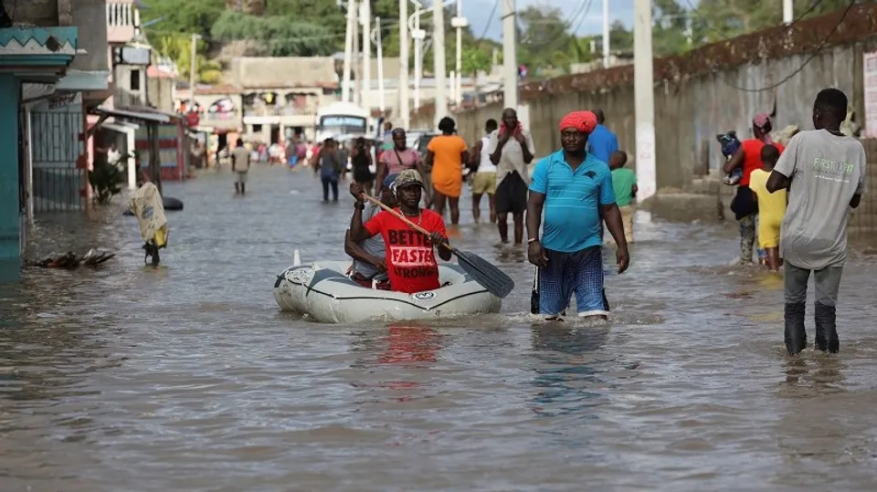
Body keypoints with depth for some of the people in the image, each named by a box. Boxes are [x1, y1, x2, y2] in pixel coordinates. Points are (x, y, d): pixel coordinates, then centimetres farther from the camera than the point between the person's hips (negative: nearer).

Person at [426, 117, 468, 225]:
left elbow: (428, 161, -3)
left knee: (438, 207, 2)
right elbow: (465, 159, 1)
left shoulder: (434, 141, -5)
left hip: (439, 178, -1)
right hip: (454, 178, 1)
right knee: (454, 206, 10)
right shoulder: (460, 141, -4)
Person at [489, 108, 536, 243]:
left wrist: (523, 144, -15)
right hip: (503, 178, 0)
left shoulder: (524, 134, 0)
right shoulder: (496, 135, -1)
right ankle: (504, 240, 20)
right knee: (501, 216, -6)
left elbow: (529, 159, 0)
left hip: (520, 178, 0)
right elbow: (494, 160, -4)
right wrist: (500, 143, -15)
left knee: (518, 216, 2)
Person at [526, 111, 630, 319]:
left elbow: (609, 209, 8)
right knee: (549, 312, 10)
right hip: (552, 249, 0)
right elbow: (534, 205, -1)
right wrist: (533, 241, -12)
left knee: (595, 311, -9)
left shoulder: (600, 169, 4)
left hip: (588, 250, 0)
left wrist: (622, 245, 1)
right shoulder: (546, 166, 2)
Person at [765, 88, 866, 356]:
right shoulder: (856, 148, 3)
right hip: (833, 243, 2)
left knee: (794, 304, 11)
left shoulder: (803, 140, -8)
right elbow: (855, 199, 12)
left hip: (798, 238, -1)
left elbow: (772, 185, -9)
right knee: (826, 306, 5)